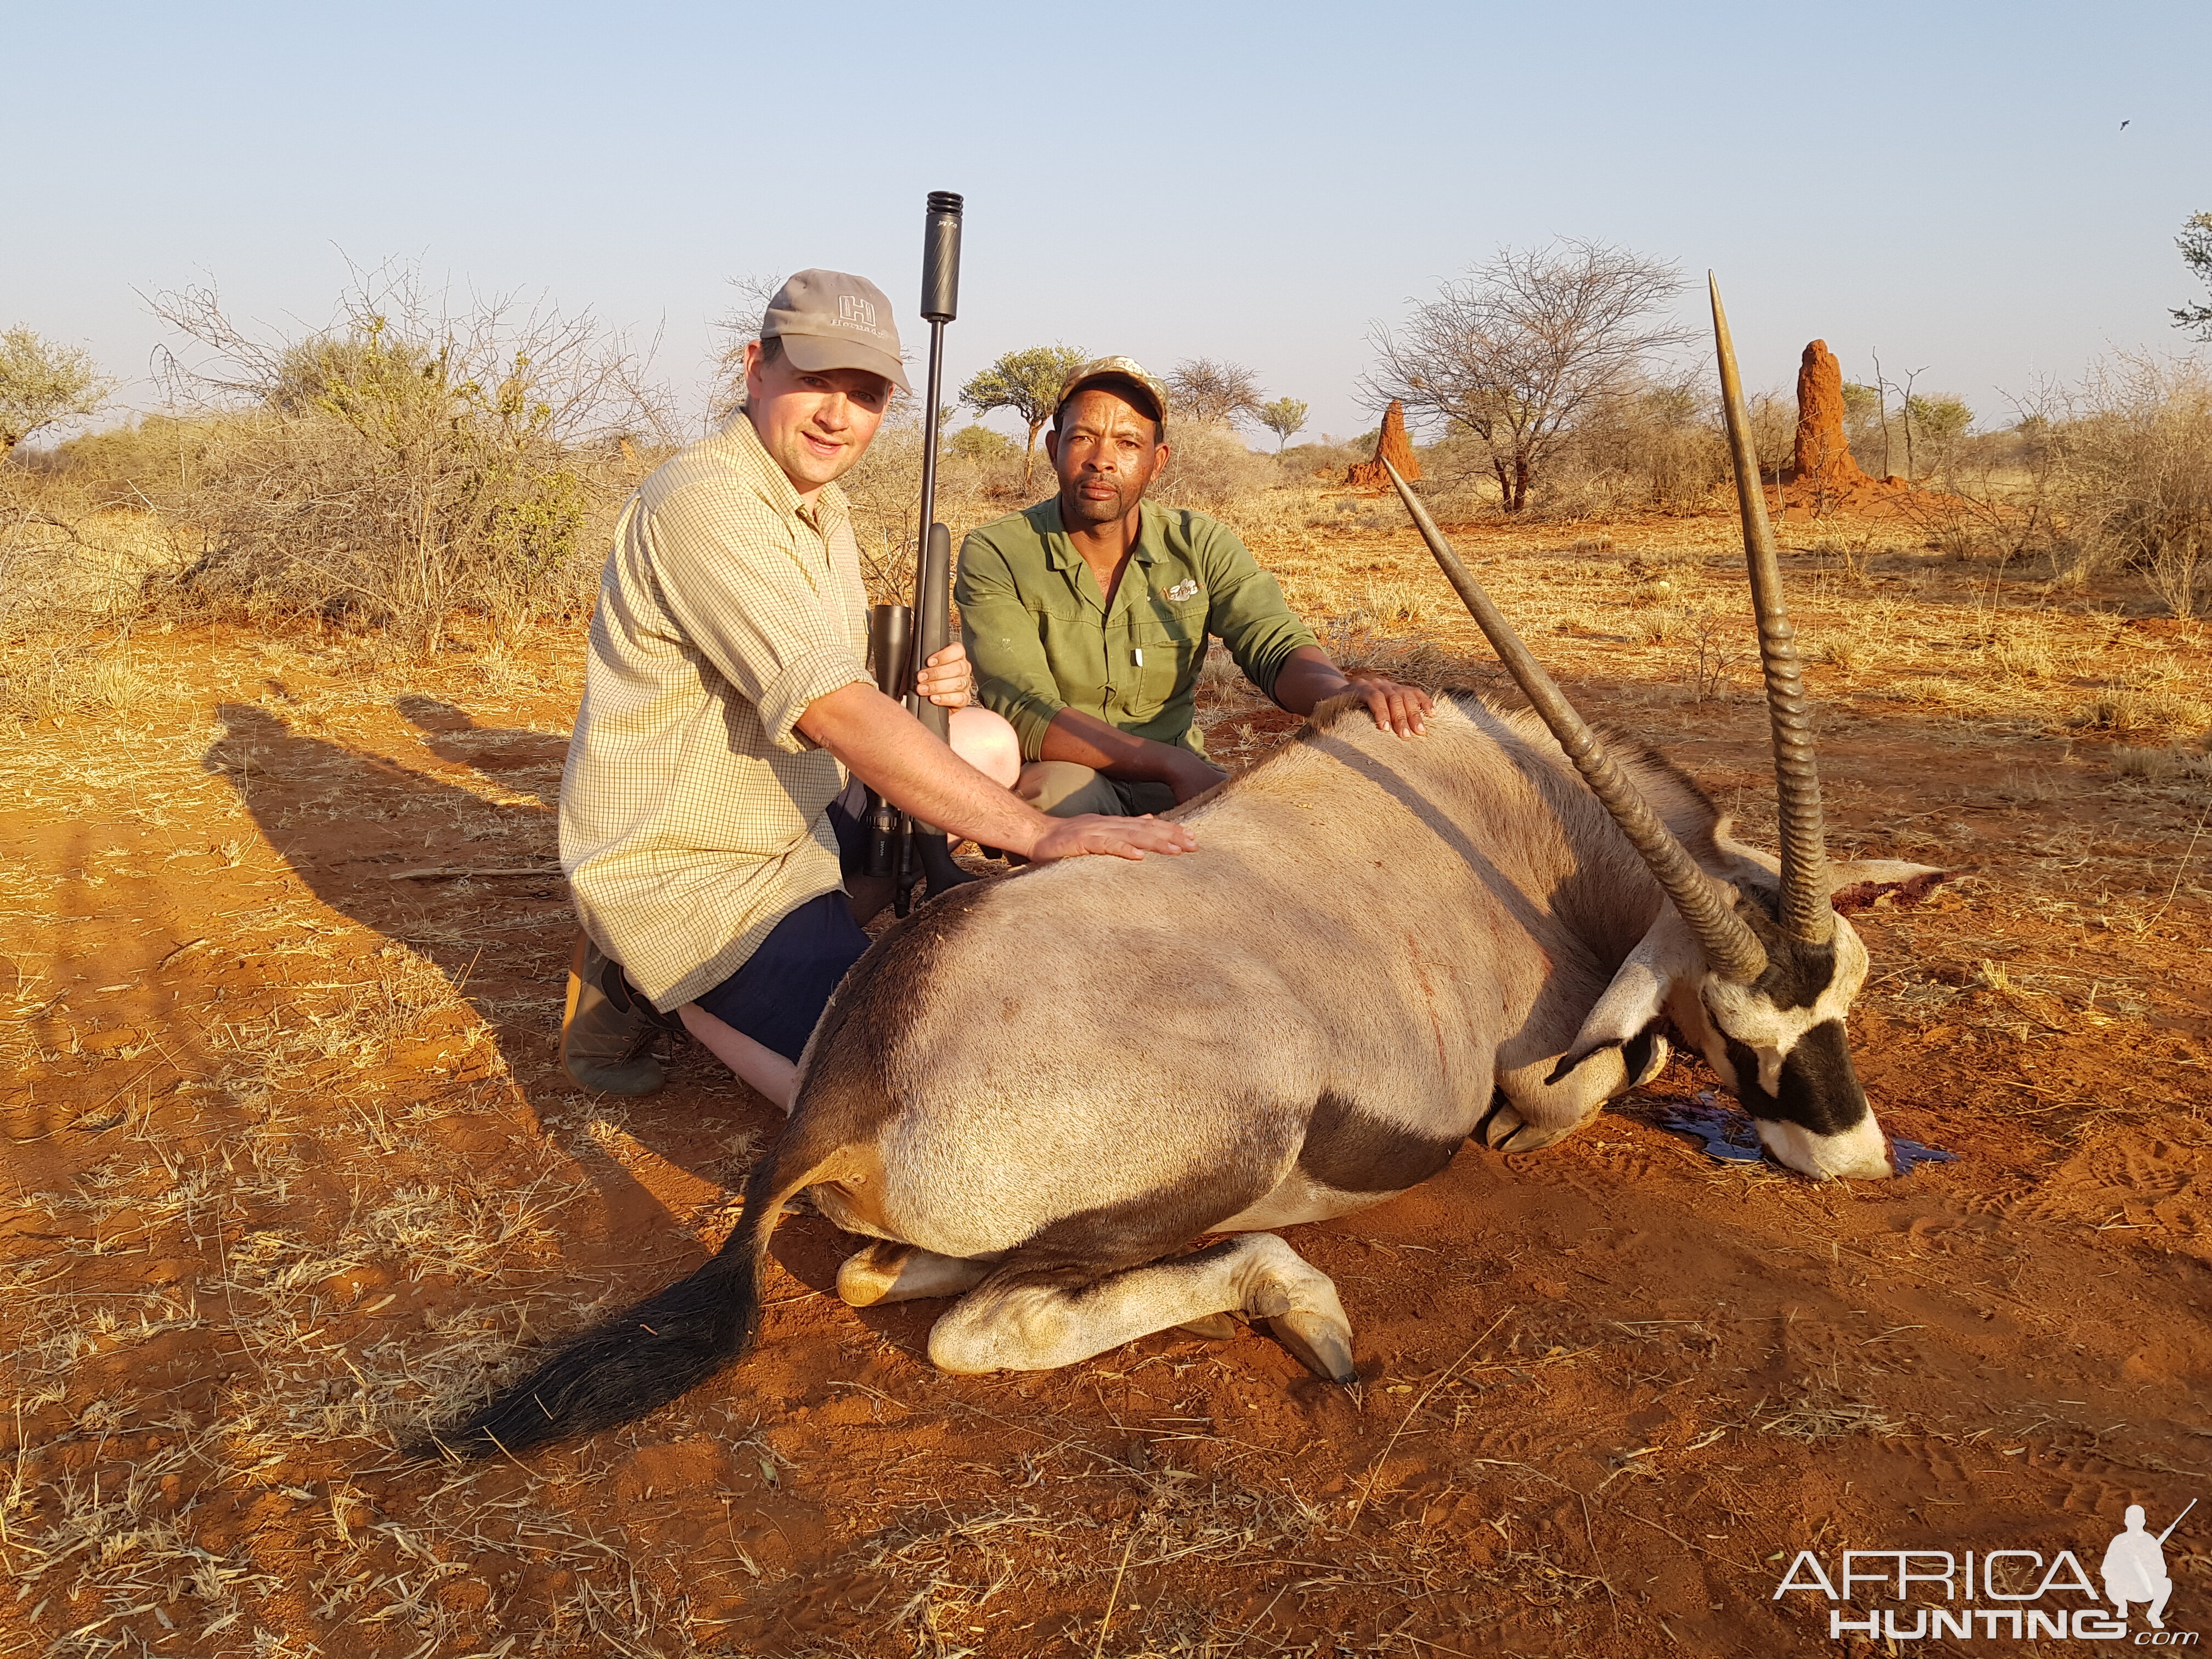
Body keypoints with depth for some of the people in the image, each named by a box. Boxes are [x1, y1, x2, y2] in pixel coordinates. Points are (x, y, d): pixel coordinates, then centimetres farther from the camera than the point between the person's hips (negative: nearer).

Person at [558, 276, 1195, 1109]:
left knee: (988, 741, 12)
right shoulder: (704, 502, -22)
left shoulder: (821, 503, 11)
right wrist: (1040, 833, -31)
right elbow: (835, 716, -31)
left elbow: (831, 690, 17)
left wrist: (922, 684, -7)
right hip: (683, 871, -10)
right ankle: (660, 990, 2)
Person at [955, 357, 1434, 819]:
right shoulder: (995, 556, -10)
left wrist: (1340, 692, -39)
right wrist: (1174, 763, -36)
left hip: (1174, 785, 3)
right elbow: (1027, 714, -22)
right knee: (1060, 786, -39)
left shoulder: (1202, 546, 0)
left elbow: (1275, 647, -13)